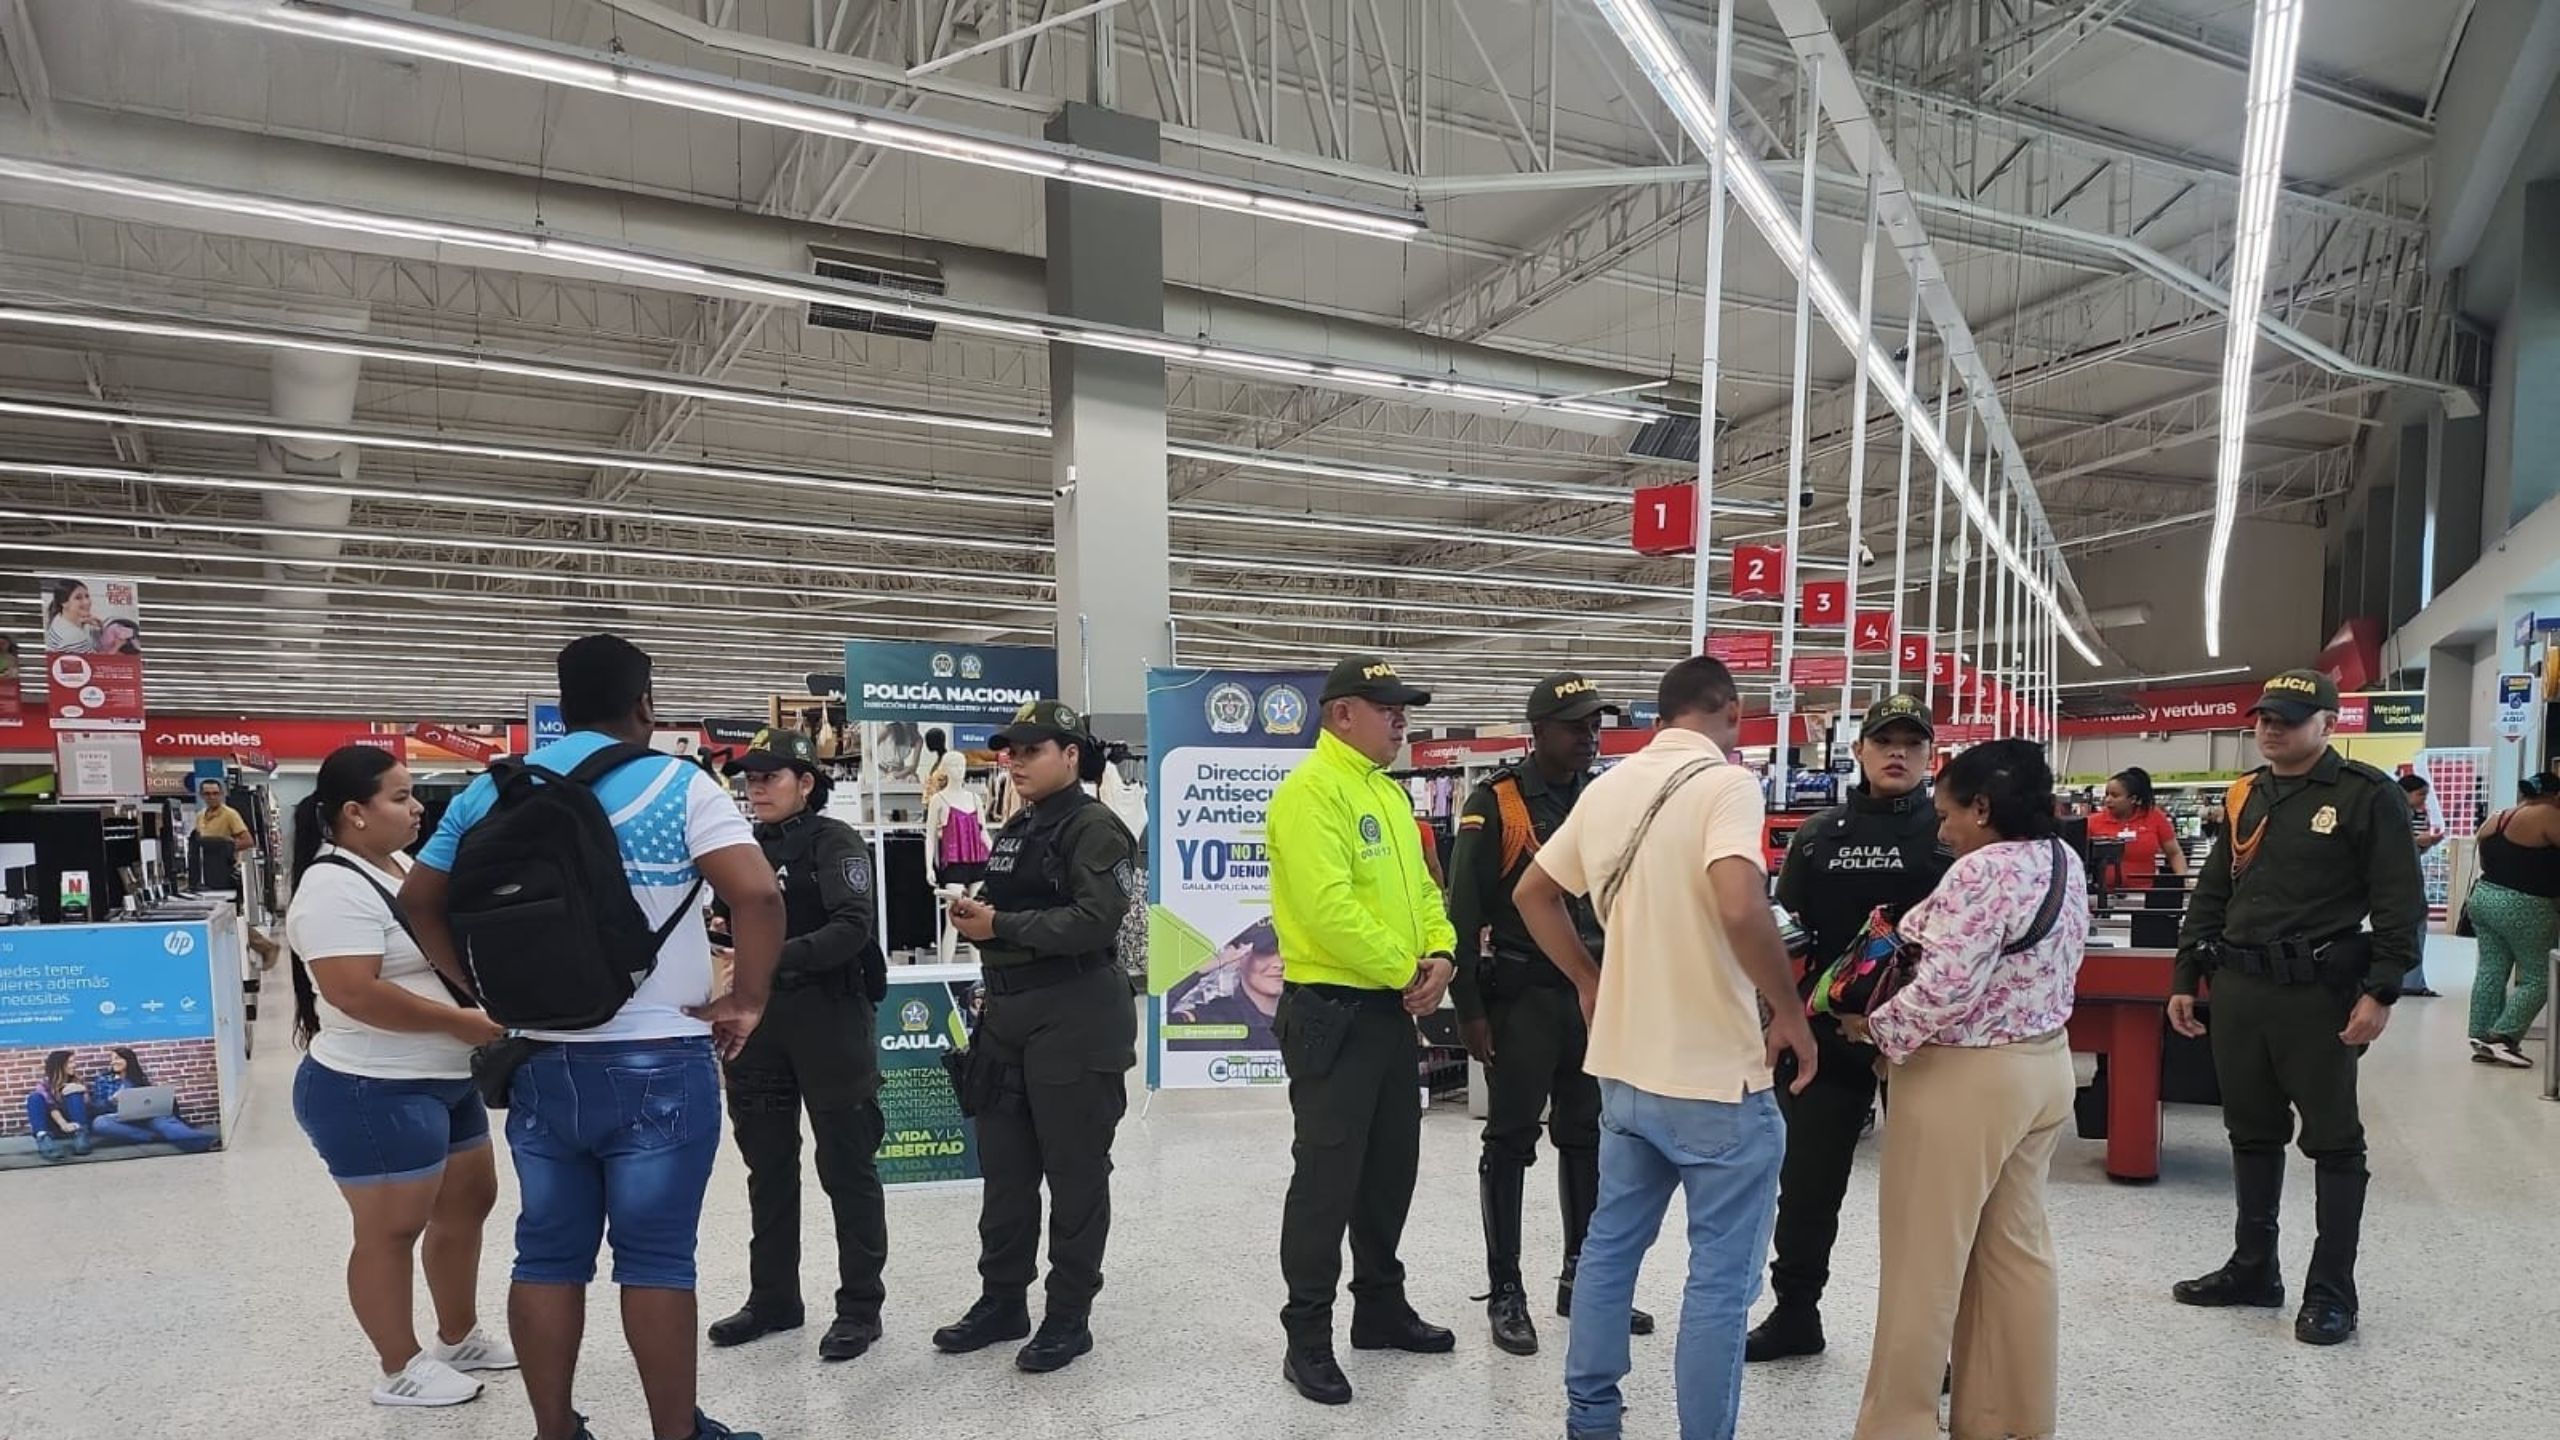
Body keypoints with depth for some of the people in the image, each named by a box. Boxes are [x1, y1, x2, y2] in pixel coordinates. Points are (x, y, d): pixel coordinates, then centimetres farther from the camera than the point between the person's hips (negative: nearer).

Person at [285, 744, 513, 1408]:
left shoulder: (401, 865, 10)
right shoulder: (334, 888, -21)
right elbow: (356, 993, -29)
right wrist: (461, 1021, -22)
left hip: (443, 1080, 10)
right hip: (374, 1092, -10)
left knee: (468, 1202, 18)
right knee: (391, 1230, 4)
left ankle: (459, 1340, 34)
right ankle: (402, 1371, 19)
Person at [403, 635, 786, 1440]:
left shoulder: (491, 792, 7)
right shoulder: (677, 785, -9)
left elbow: (420, 901, 15)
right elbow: (758, 896, -20)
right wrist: (747, 1000, -9)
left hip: (538, 1063, 5)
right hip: (657, 1065, -4)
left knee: (548, 1255, 14)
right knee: (656, 1258, 4)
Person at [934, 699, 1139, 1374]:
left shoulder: (1095, 827, -10)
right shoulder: (1014, 832, 17)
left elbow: (1095, 921, -22)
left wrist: (1000, 926, -19)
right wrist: (974, 913, 3)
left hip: (1075, 1021, -9)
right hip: (1007, 1014, 9)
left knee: (1075, 1174, 3)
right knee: (1003, 1168, 14)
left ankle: (1069, 1317, 14)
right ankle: (1002, 1301, 28)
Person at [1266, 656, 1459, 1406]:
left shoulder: (1389, 792, 15)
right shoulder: (1311, 791, -16)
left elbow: (1420, 886, 16)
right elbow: (1330, 909, -25)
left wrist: (1441, 954, -3)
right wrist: (1407, 972, -15)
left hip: (1394, 1010, 9)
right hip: (1333, 1012, -9)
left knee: (1391, 1166, 17)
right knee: (1327, 1175, -1)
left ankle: (1381, 1307, 33)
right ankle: (1308, 1338, 11)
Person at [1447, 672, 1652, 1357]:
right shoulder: (1495, 804, -8)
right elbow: (1464, 912, -10)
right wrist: (1469, 1007, -13)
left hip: (1595, 994, 6)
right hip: (1521, 998, -6)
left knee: (1588, 1138, 14)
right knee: (1511, 1142, 3)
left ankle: (1583, 1278, 29)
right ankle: (1505, 1293, 13)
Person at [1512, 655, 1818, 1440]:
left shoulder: (1607, 787, 8)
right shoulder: (1726, 783, -14)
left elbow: (1532, 892, 16)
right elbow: (1741, 910, -30)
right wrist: (1791, 1014, -16)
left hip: (1624, 1063, 7)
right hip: (1717, 1073, -7)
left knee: (1610, 1244, 19)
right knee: (1720, 1277, 4)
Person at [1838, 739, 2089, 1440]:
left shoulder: (1982, 872, -23)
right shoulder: (2066, 863, 6)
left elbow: (1942, 993, -28)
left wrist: (1875, 1028, -12)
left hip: (1965, 1081, -9)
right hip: (2042, 1065, 9)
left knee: (1924, 1260, 3)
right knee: (2017, 1250, 17)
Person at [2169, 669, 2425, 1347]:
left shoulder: (2367, 795, -5)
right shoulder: (2245, 797, 12)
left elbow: (2401, 903, -8)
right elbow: (2211, 894, 16)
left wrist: (2380, 992, -16)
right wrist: (2186, 978, 12)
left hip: (2318, 993, -6)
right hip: (2238, 987, 6)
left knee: (2333, 1142, 4)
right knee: (2252, 1133, 14)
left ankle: (2331, 1292, 14)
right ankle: (2253, 1268, 26)